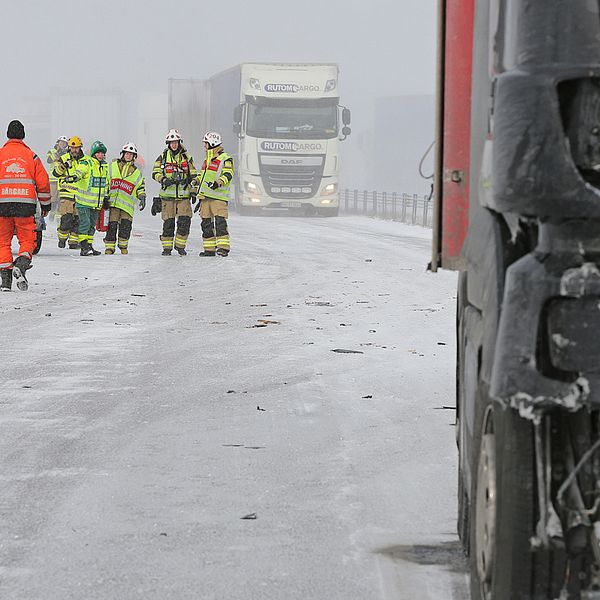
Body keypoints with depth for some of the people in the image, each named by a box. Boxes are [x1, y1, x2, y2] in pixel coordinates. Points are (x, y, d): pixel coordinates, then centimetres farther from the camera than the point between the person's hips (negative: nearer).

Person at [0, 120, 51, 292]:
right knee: (27, 240, 8)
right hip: (26, 205, 0)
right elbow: (43, 182, 7)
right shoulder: (31, 156, 6)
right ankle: (21, 264, -19)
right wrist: (46, 205, 18)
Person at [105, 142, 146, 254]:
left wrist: (142, 197, 2)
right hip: (112, 201, -1)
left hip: (127, 203, 1)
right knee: (111, 225, -5)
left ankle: (123, 245, 12)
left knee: (126, 224, -8)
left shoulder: (137, 173, 15)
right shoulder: (112, 166, 10)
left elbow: (140, 187, 19)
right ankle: (109, 246, 5)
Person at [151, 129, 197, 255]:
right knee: (168, 222, 0)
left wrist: (193, 192, 6)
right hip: (167, 194, -1)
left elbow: (193, 175, 14)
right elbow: (155, 173, 2)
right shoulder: (163, 157, 6)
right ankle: (167, 247, 10)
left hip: (183, 195, 1)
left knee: (185, 221, -9)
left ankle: (180, 245, 6)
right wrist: (164, 180, -18)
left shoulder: (187, 157, 10)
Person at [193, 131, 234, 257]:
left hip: (218, 196, -8)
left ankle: (223, 247, -17)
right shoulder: (208, 159, 21)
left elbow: (228, 175, -16)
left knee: (220, 221, -15)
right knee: (206, 223, 8)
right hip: (205, 196, 8)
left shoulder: (225, 159, -5)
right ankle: (209, 248, 13)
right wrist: (197, 180, 15)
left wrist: (219, 182, -31)